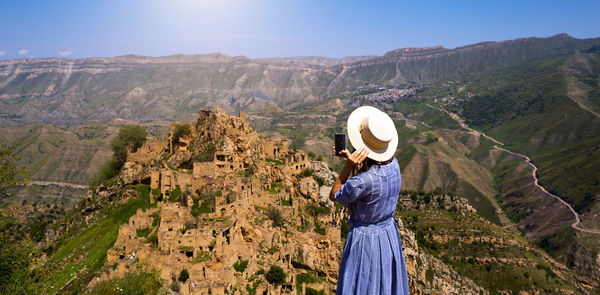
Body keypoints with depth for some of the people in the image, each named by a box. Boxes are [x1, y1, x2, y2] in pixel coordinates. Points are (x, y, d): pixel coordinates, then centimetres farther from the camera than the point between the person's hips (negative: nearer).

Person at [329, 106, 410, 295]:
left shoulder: (362, 182, -34)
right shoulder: (394, 165, -12)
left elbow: (334, 196, -15)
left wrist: (348, 166, -27)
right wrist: (350, 158, -3)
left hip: (365, 239, -6)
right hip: (390, 235, 7)